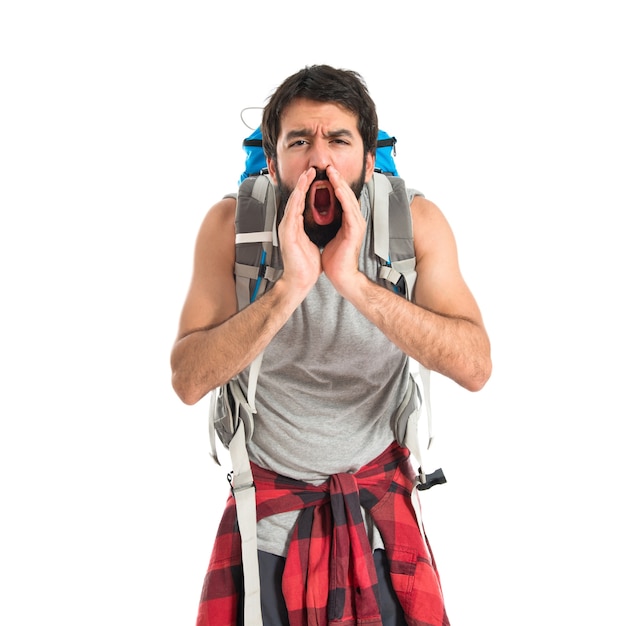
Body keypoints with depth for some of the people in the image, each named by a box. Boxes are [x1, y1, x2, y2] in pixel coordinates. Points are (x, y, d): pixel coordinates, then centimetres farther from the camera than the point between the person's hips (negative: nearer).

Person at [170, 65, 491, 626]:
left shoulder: (415, 222, -16)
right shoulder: (233, 224, -16)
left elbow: (476, 367, -26)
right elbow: (188, 381, -24)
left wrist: (354, 282, -38)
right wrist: (290, 288, -38)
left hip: (380, 498, 1)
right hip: (269, 502, 0)